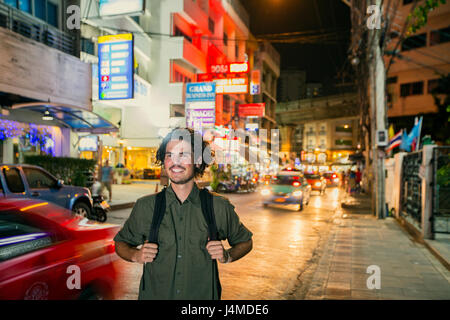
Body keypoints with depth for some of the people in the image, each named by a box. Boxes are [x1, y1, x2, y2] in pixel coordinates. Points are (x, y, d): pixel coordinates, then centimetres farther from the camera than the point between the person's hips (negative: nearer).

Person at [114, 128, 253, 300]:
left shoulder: (219, 206, -9)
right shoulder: (145, 206, -7)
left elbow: (245, 241, 6)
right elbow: (121, 242, 6)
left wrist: (227, 256, -13)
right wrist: (135, 255, -14)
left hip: (203, 295, 0)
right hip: (154, 295, 1)